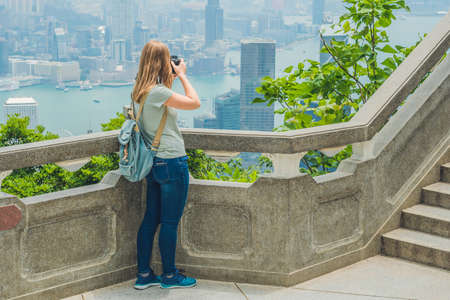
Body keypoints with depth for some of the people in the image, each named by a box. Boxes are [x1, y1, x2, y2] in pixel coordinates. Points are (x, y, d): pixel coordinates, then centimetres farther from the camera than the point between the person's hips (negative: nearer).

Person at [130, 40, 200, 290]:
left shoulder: (139, 91, 6)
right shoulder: (158, 92, -20)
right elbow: (195, 103, -15)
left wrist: (172, 78, 15)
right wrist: (182, 75, -4)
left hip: (154, 163, 9)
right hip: (171, 162, -9)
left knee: (151, 218, 14)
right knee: (170, 222, 4)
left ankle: (144, 274, 20)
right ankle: (169, 276, 16)